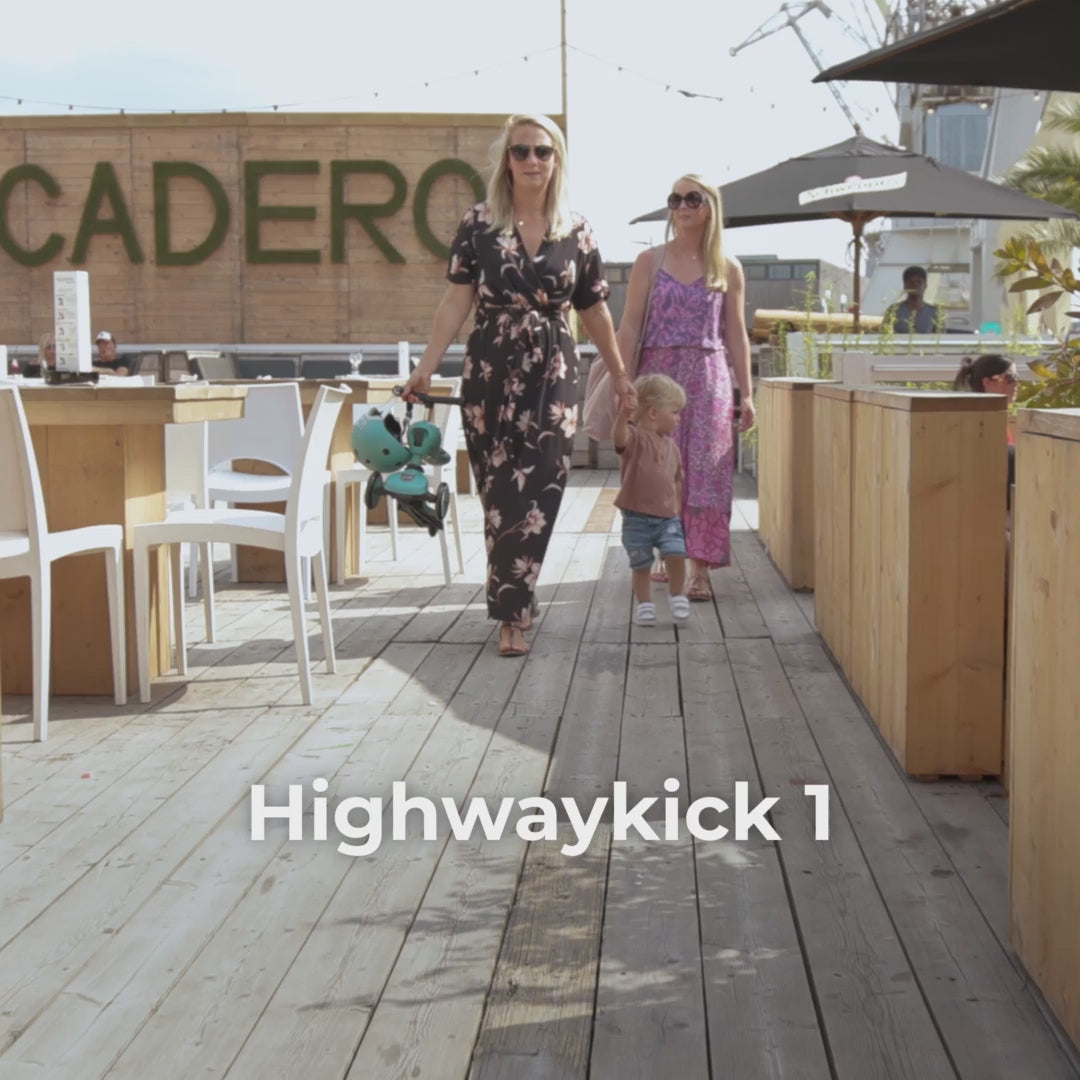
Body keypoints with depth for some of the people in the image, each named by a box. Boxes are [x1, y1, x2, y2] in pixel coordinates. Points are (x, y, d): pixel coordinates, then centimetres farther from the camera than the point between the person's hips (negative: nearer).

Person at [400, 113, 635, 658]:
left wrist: (619, 376, 17)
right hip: (490, 371, -1)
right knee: (500, 491, 2)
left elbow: (594, 312, 13)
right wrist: (427, 365, -10)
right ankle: (515, 610, 13)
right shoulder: (479, 224, 1)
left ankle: (512, 609, -1)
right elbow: (457, 300, -2)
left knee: (536, 492, -5)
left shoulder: (576, 232, 6)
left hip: (552, 374, 1)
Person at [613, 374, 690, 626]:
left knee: (676, 555, -14)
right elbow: (619, 437, -33)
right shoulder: (635, 438, -8)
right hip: (637, 517, -4)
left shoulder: (671, 445, 11)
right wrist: (624, 415, -52)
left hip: (668, 517, 4)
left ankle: (676, 595, 8)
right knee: (641, 566, 5)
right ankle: (644, 604, 22)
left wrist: (678, 509, 19)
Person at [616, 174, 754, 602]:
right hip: (658, 375, 0)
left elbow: (736, 333, 8)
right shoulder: (650, 261, 5)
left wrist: (746, 394, 4)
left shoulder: (728, 268, 7)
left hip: (708, 379, 0)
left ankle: (700, 570, -4)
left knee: (704, 470, -4)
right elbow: (630, 327, 1)